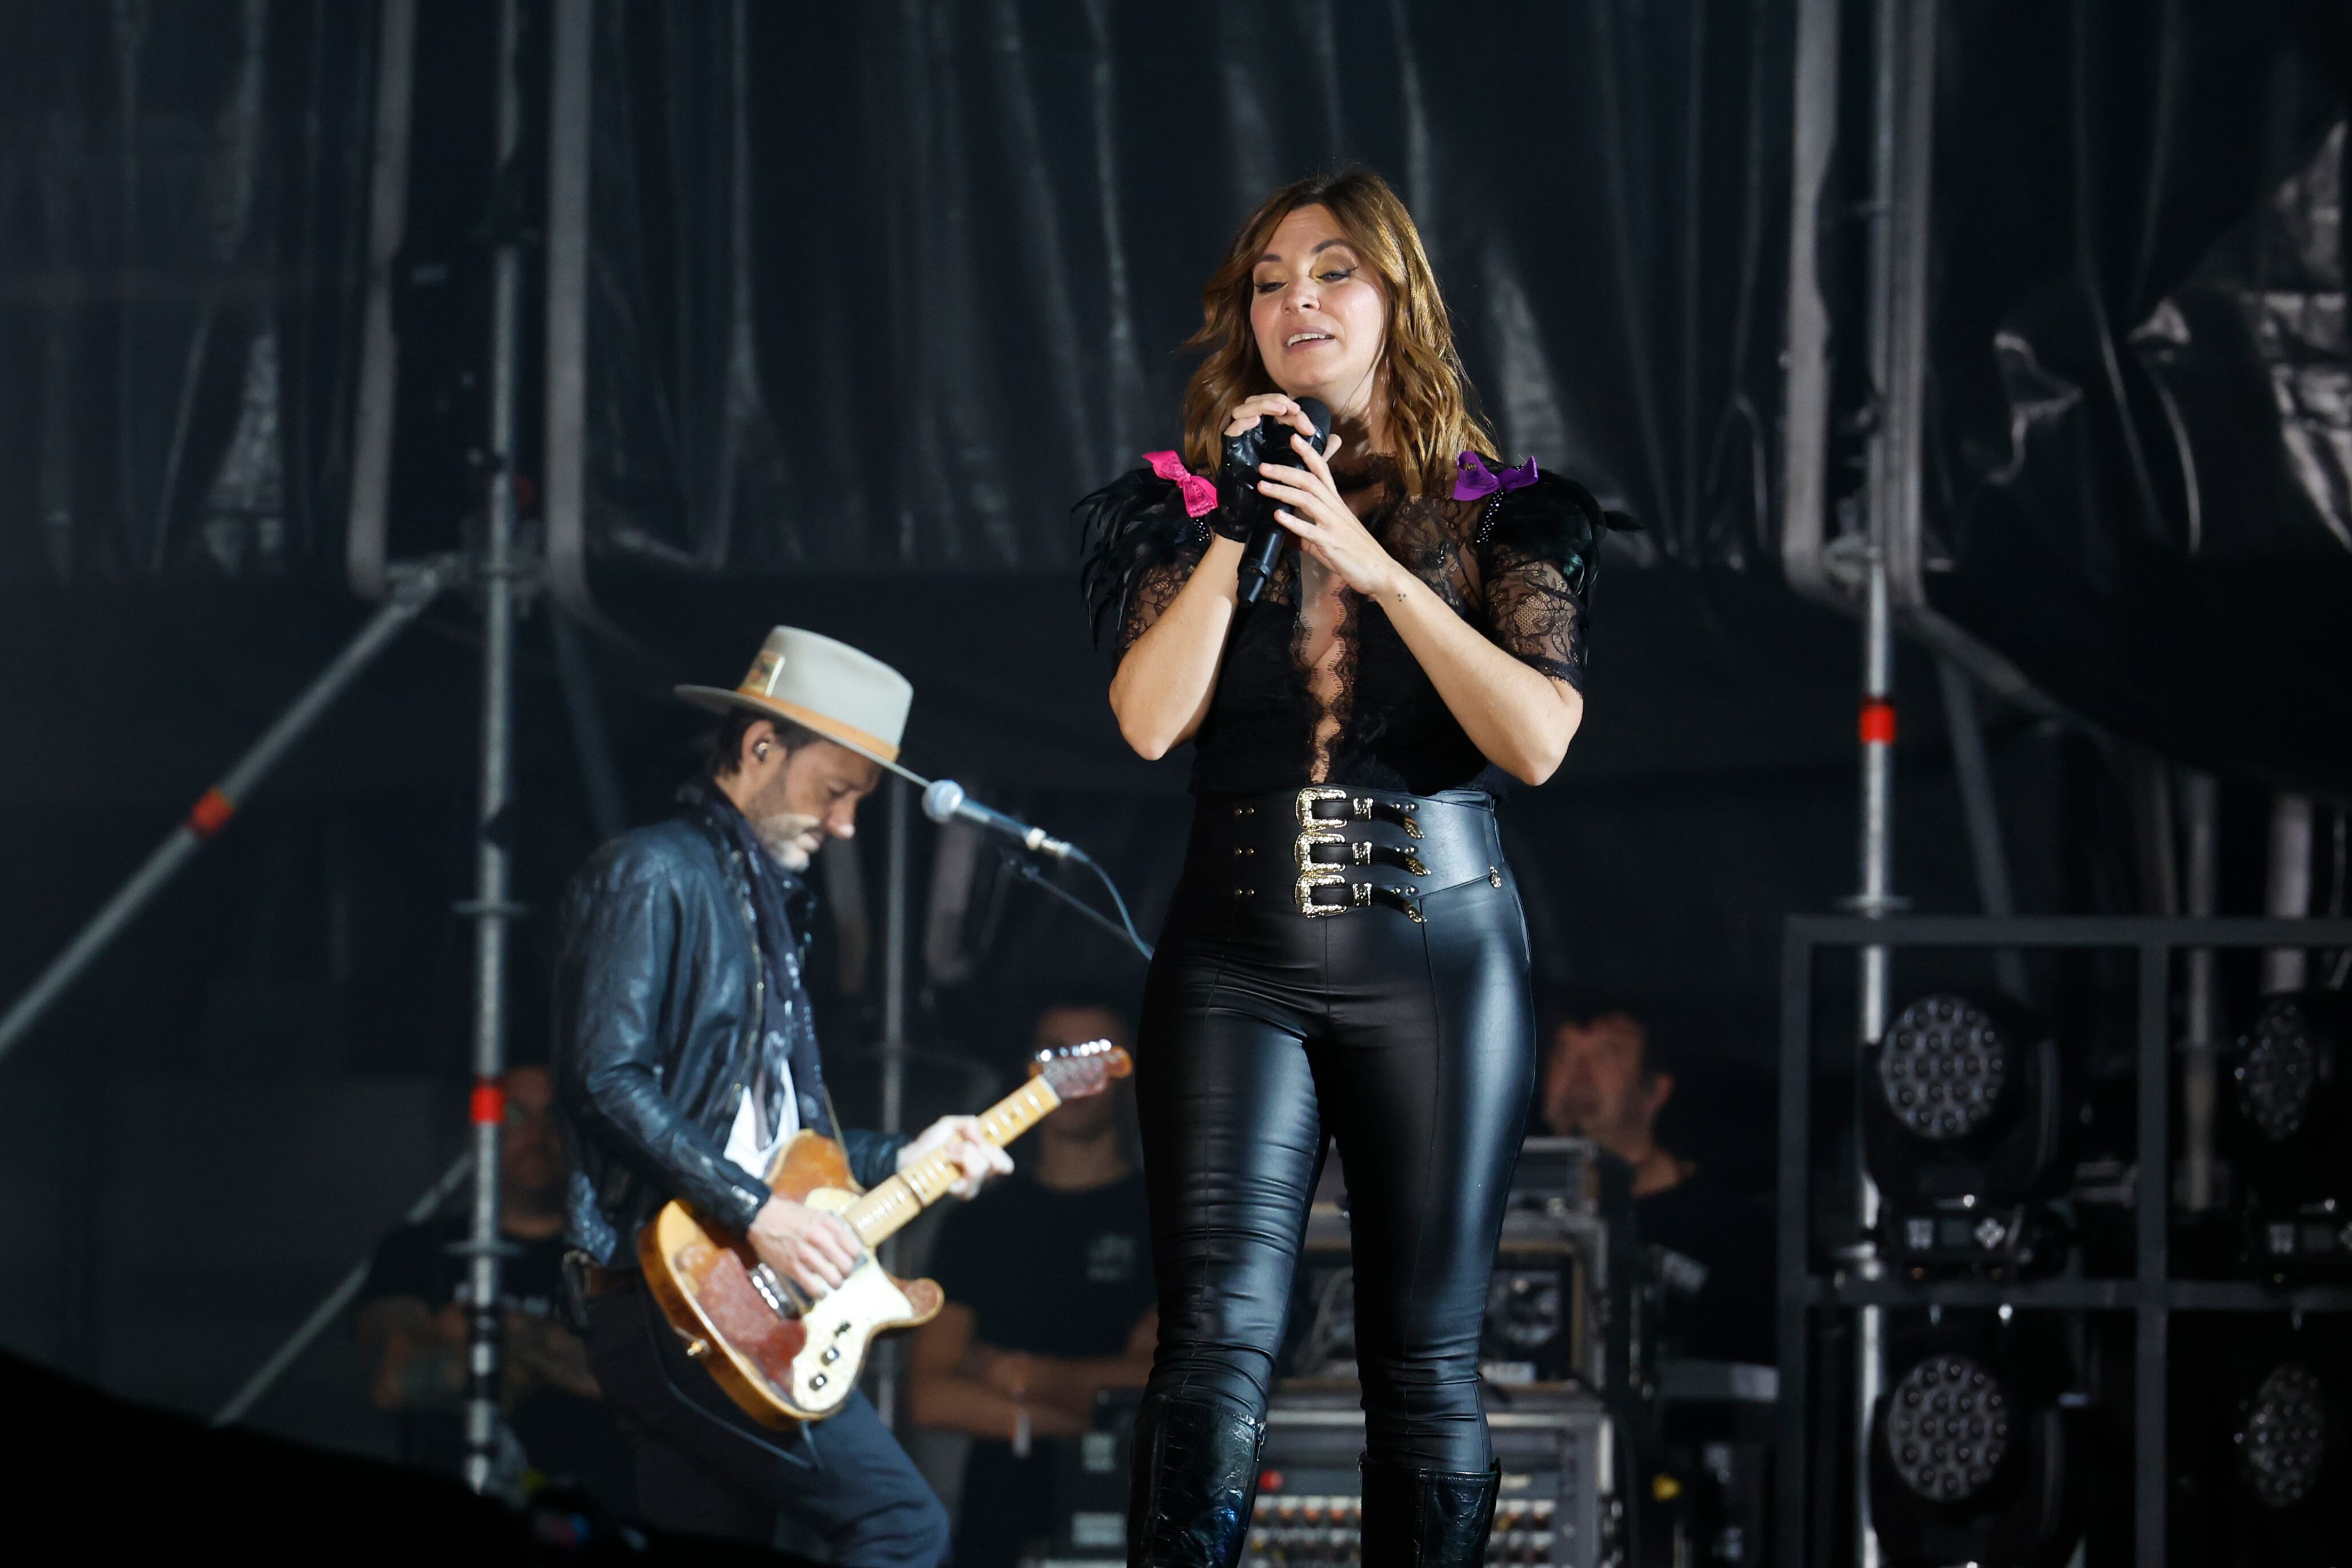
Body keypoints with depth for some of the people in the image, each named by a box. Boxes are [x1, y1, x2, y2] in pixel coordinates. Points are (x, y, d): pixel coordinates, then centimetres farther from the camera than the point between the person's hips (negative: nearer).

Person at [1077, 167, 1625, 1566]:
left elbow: (1538, 740, -8)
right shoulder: (1190, 503, 10)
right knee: (1218, 1340, -11)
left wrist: (1376, 564, -14)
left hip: (1441, 947, 0)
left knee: (1428, 1361, 1)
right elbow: (1151, 720, -4)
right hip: (1239, 961, 0)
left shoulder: (1500, 515, 6)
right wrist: (1238, 529, -11)